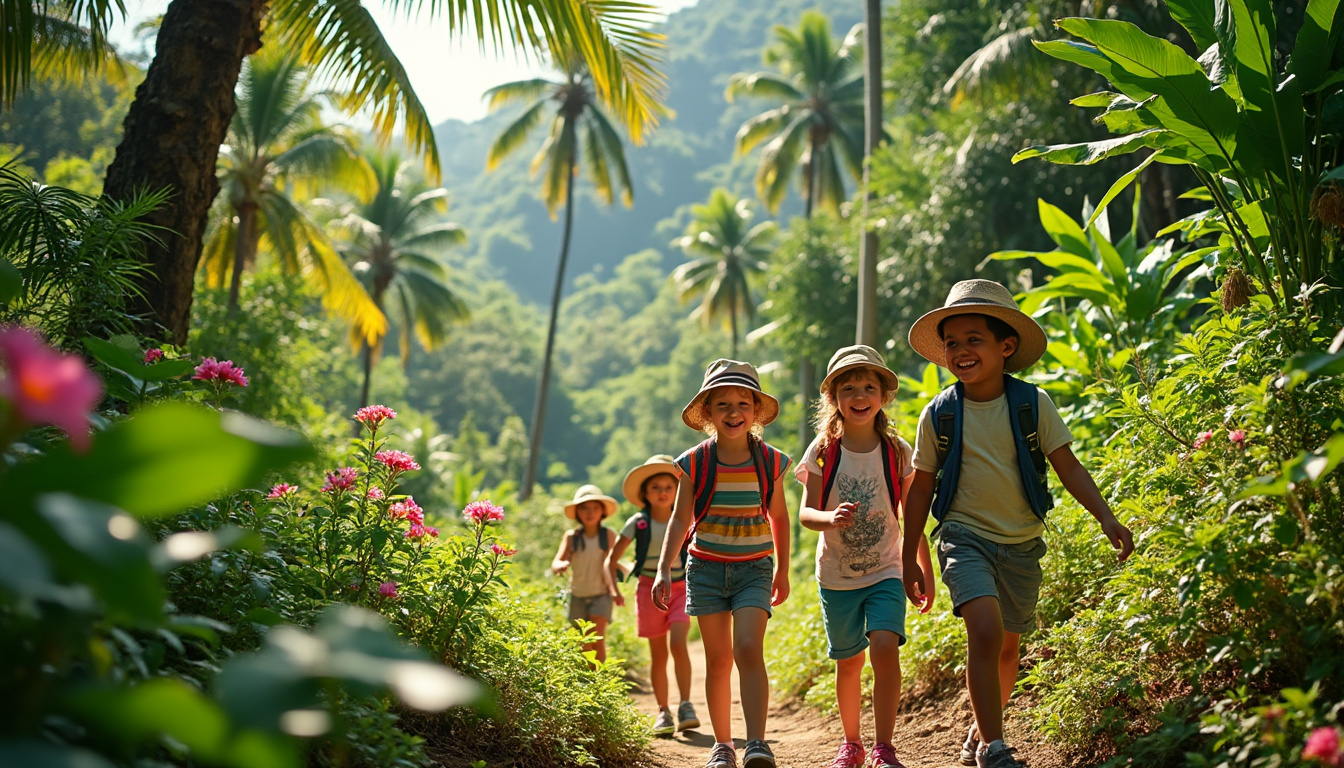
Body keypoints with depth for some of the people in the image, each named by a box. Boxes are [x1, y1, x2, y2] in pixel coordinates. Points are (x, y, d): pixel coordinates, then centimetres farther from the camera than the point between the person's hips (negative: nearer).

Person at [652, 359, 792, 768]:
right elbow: (680, 520, -2)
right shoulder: (694, 463, -6)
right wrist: (663, 570, -12)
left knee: (748, 649, -18)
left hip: (754, 569, -1)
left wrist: (782, 570, 16)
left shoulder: (769, 462, -3)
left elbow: (778, 516, 10)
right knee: (718, 660, 6)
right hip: (707, 567, 1)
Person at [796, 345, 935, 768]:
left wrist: (926, 573, 7)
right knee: (848, 662, 11)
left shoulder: (897, 452, -5)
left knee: (885, 646, -21)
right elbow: (805, 513, -8)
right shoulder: (823, 451, -6)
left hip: (885, 573, -1)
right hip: (836, 576, 1)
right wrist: (831, 518, -31)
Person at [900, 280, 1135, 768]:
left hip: (1021, 543, 3)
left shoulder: (1032, 404, -4)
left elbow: (1067, 467, -2)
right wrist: (910, 558, 5)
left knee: (1007, 646, 13)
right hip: (965, 535, -2)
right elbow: (922, 488, 3)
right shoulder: (939, 415, -4)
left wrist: (1105, 516, -16)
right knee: (985, 630, -24)